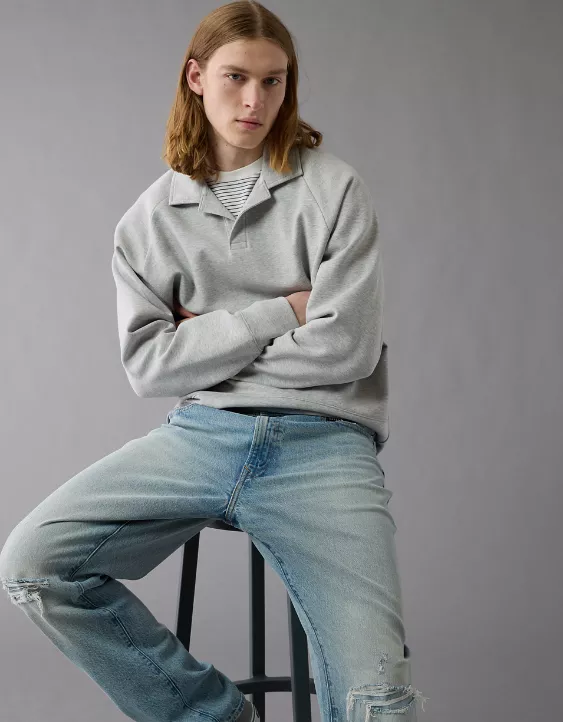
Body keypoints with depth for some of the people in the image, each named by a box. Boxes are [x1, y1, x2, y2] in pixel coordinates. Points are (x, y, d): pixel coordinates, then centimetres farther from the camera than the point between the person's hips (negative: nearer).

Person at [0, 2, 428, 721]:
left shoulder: (333, 189, 3)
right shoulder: (151, 218, 10)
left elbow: (345, 349, -7)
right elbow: (148, 364, 0)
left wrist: (210, 335, 0)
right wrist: (279, 313, -5)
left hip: (323, 444, -3)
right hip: (199, 436, 3)